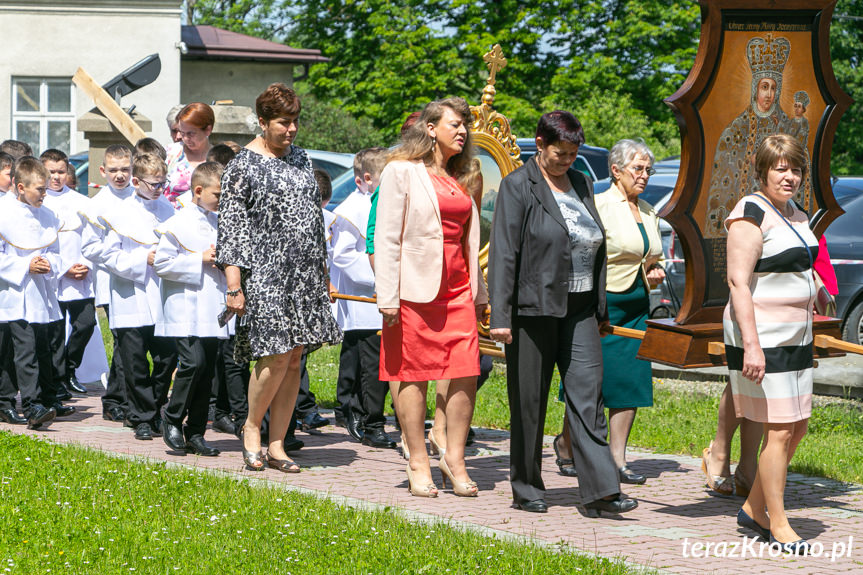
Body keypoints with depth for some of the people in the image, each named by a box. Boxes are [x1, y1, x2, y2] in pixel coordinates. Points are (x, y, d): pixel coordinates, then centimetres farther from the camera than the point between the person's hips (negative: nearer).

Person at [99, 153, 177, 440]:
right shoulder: (119, 213, -2)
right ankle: (142, 419, 11)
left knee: (167, 357, 0)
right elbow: (109, 256, -6)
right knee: (135, 364, 0)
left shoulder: (167, 210, 10)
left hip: (162, 297, 3)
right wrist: (144, 260, -15)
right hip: (131, 300, -3)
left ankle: (155, 412, 19)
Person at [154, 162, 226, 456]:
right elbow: (161, 263, -11)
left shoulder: (220, 223, 15)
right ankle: (172, 419, 1)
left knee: (207, 369, 5)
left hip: (213, 310, 7)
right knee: (193, 362, -18)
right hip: (186, 310, -6)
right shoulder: (177, 224, -6)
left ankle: (195, 432, 12)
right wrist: (200, 260, -14)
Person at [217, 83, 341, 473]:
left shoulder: (300, 159, 14)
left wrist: (322, 270, 19)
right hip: (265, 275, -6)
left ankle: (277, 445, 9)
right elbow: (230, 228, -7)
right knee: (277, 357, -12)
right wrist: (234, 287, -12)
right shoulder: (243, 167, -4)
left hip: (305, 275, 6)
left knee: (294, 359, 4)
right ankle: (251, 426, 11)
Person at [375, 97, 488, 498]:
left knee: (466, 374, -2)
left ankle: (454, 459, 7)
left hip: (458, 290, 6)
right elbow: (386, 238, -6)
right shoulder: (402, 171, -1)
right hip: (417, 288, -6)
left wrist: (479, 293, 19)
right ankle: (418, 465, 8)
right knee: (415, 376, 0)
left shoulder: (458, 179, 18)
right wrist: (388, 297, -12)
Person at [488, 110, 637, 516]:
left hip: (578, 310, 5)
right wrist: (500, 316, -16)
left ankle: (600, 491, -7)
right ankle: (526, 490, 15)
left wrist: (601, 308, 18)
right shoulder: (518, 186, -5)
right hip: (534, 309, -5)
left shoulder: (581, 184, 14)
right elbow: (503, 254, -10)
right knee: (530, 401, 3)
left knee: (588, 393, -3)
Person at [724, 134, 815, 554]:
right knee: (778, 430, -7)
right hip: (761, 337, -9)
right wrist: (751, 345, -26)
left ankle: (754, 508, 23)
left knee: (797, 428, 10)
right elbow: (738, 282, -20)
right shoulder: (751, 214, -13)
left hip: (795, 337, 9)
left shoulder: (797, 216, 15)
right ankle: (778, 526, 1)